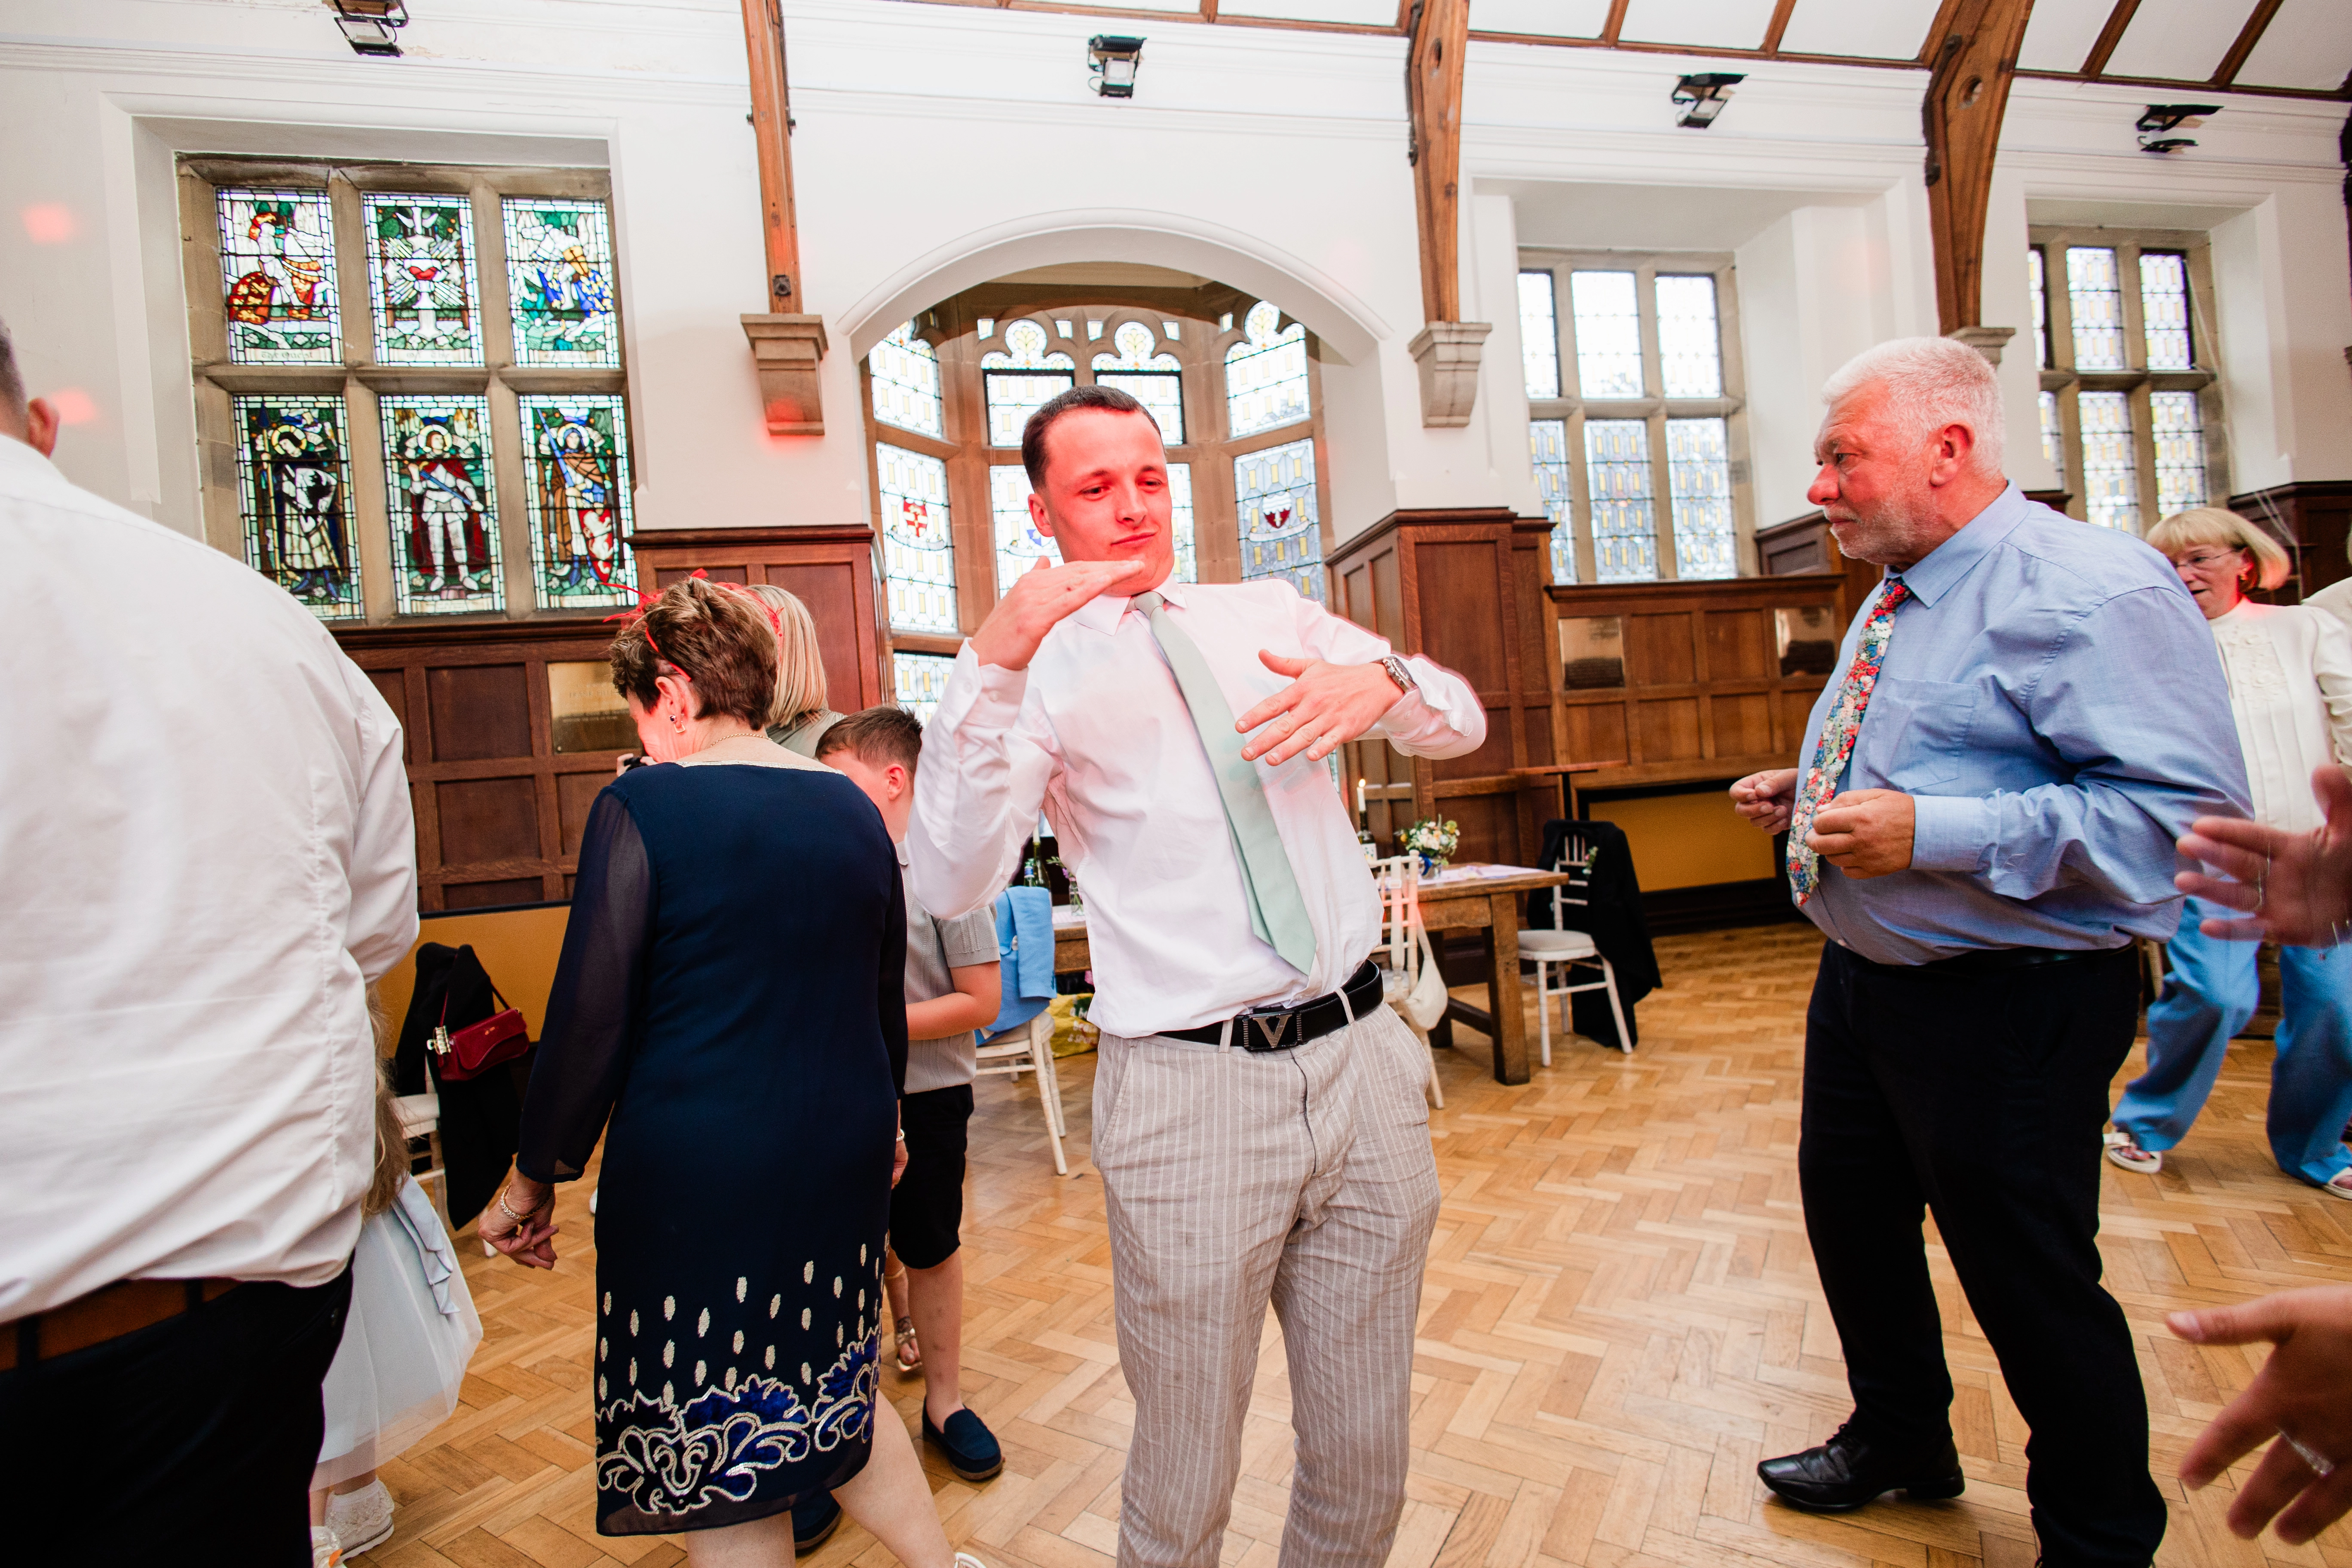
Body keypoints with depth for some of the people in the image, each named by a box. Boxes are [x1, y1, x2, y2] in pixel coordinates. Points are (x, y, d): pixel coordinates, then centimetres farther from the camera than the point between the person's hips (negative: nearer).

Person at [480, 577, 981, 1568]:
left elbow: (587, 1023, -11)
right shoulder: (853, 808, 4)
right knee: (832, 1388, 26)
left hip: (696, 1179, -5)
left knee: (715, 1458, 13)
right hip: (844, 1159, 6)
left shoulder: (642, 809, -12)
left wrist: (534, 1180, 3)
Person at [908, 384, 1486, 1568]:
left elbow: (1464, 725, 8)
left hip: (1363, 1059, 4)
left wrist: (1381, 680, -14)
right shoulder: (1044, 670, 0)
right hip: (1189, 1091, -3)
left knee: (1366, 1459, 18)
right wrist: (990, 662, -24)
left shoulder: (1272, 617, 12)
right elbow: (952, 883, -14)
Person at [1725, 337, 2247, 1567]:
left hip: (2009, 1005, -9)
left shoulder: (2093, 590, -18)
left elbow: (2187, 813, -26)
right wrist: (1805, 796, 8)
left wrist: (1934, 834, -32)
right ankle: (1899, 1437, 48)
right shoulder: (1893, 604, 12)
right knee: (1851, 1224, 23)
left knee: (2032, 1285, 9)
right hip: (1861, 981, 10)